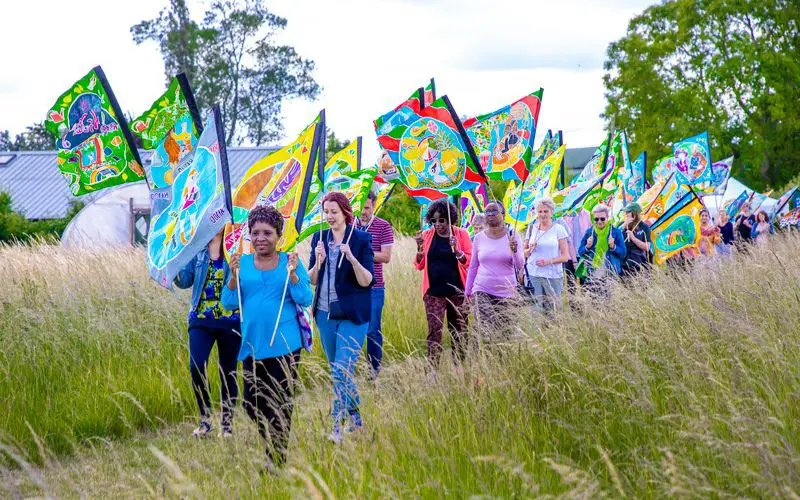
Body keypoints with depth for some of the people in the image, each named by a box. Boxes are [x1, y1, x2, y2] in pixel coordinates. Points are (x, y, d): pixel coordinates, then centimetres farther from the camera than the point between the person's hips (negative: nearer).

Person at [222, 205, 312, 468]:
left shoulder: (290, 262, 0)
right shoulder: (242, 263, 7)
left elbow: (305, 300, -5)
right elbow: (229, 302, 4)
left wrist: (292, 274, -18)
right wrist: (234, 277, -11)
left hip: (284, 345, -3)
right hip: (252, 345, 3)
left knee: (280, 404, 0)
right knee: (252, 404, 6)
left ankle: (276, 459, 9)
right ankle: (274, 444, 27)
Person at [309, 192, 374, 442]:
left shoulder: (361, 239, -7)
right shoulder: (319, 239, 7)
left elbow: (366, 281, -10)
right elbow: (312, 280, 7)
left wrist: (352, 259, -26)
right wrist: (318, 262, -13)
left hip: (352, 316, -5)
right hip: (325, 314, 6)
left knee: (342, 371, -14)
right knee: (338, 371, 14)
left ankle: (337, 428, -11)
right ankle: (355, 418, 29)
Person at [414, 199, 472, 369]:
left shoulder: (461, 234, 3)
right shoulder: (427, 235, 6)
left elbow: (469, 262, -2)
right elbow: (419, 265, 8)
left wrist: (457, 250, -19)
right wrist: (420, 248, -10)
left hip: (457, 292, 0)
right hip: (434, 293, 0)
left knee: (459, 332, 6)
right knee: (435, 330, -12)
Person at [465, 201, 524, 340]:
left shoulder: (512, 236, 0)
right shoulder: (479, 238, 6)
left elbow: (519, 266, -6)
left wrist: (514, 251, -25)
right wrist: (467, 290, 18)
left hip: (506, 292, -1)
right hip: (482, 291, 1)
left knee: (504, 334, 0)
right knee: (485, 332, -13)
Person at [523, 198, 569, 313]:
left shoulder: (559, 229, 2)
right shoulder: (532, 228, 11)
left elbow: (565, 256, -1)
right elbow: (524, 253, 18)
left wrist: (549, 261, -16)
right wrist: (530, 250, -4)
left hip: (553, 276, -2)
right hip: (533, 274, 2)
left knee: (554, 309, -5)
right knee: (538, 308, -1)